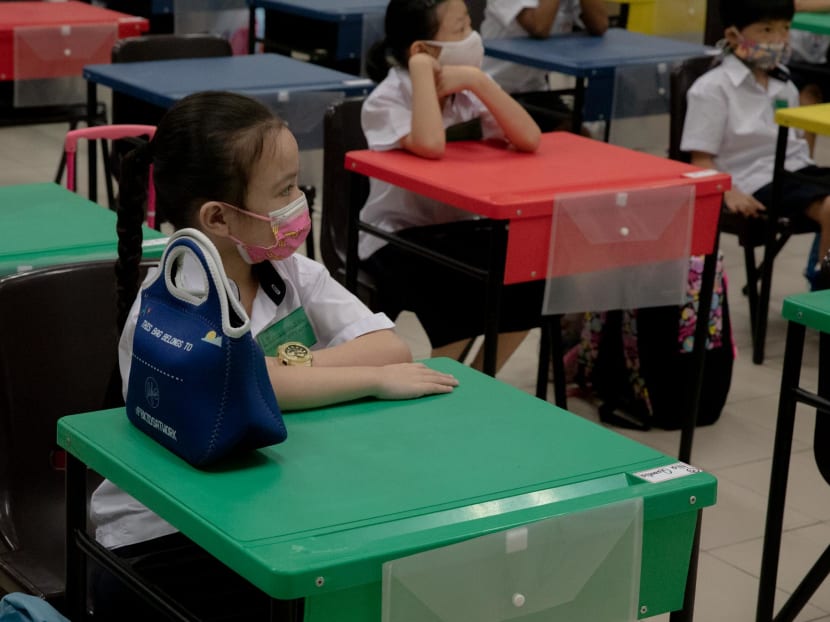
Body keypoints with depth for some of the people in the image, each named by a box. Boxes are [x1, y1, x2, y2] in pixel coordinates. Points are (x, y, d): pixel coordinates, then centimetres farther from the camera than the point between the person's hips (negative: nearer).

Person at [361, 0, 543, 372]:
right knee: (461, 295, -31)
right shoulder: (387, 100, -14)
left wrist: (478, 81, -23)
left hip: (457, 228, 6)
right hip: (396, 238, -6)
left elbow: (529, 140, -15)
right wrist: (421, 70, -27)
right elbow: (431, 147, -36)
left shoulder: (466, 91, 0)